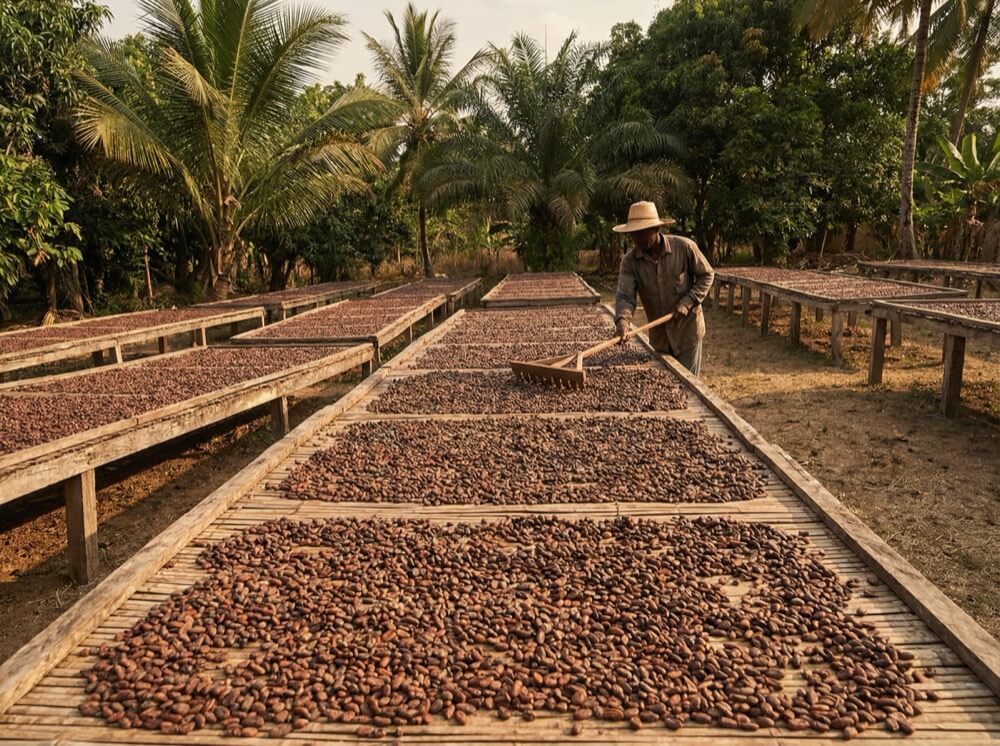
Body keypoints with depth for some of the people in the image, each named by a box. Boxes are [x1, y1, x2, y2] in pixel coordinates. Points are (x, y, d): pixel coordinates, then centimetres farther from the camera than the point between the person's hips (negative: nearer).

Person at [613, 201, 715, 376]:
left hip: (687, 330, -3)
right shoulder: (630, 261, -10)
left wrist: (687, 302, -18)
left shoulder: (684, 247, -15)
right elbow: (625, 296, -19)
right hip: (659, 336, 3)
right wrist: (622, 320, -40)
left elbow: (707, 275, -4)